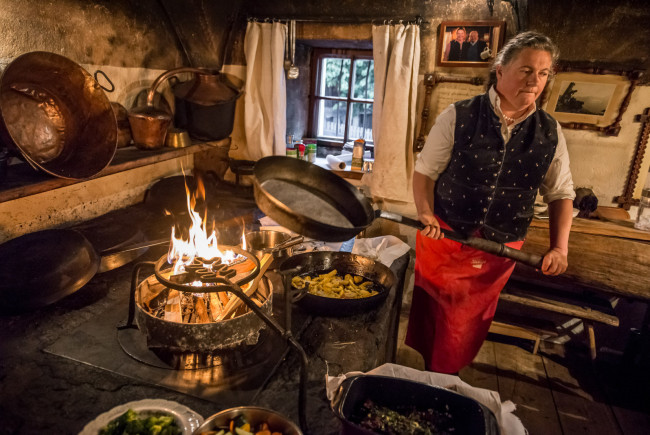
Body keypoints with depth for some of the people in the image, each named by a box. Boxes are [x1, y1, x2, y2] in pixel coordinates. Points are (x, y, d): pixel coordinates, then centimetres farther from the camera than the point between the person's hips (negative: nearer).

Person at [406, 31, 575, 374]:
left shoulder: (550, 133, -1)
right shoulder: (459, 117, -10)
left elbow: (561, 194, 7)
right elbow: (425, 170, -4)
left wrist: (559, 247, -3)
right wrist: (426, 214, -18)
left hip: (500, 252, 2)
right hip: (444, 238, -2)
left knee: (465, 332, 15)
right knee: (428, 319, 13)